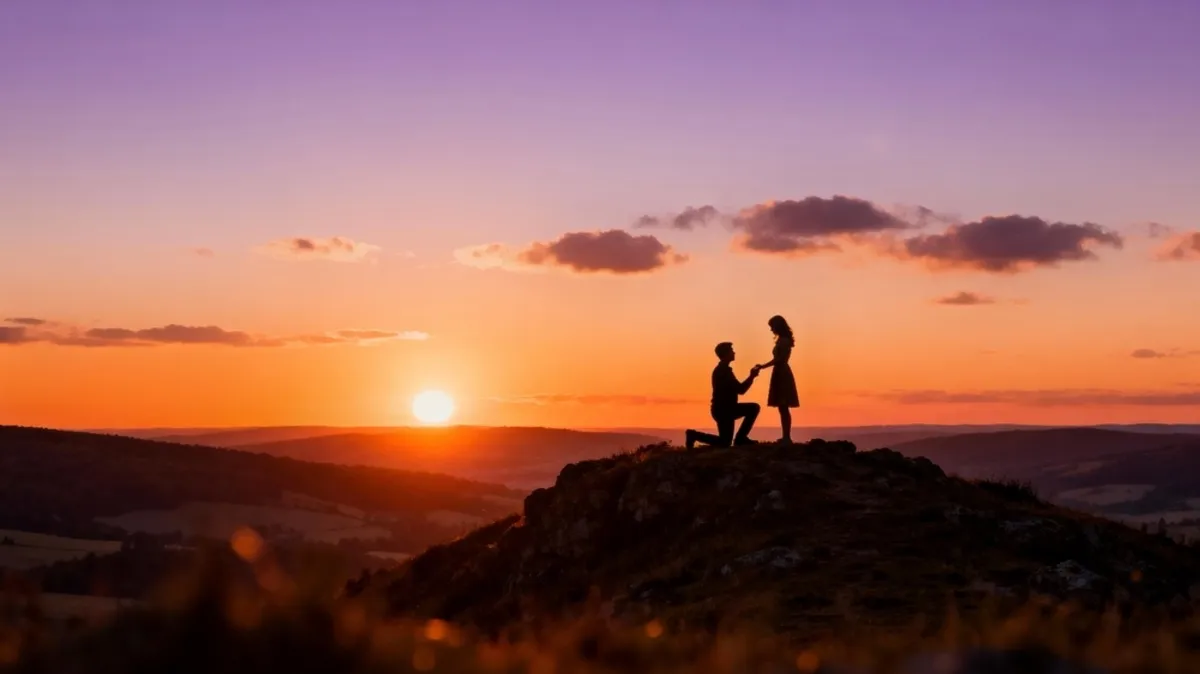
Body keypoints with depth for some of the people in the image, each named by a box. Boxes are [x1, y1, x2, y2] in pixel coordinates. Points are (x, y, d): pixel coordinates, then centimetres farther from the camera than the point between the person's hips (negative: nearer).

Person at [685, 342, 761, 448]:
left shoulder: (723, 369, 13)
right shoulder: (723, 371, -20)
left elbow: (736, 388, 17)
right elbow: (740, 390, -21)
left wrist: (751, 376, 9)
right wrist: (752, 376, -9)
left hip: (726, 408, 10)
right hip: (722, 410, -10)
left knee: (754, 408, 11)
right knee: (724, 442, -4)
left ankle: (740, 438, 8)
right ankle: (694, 435, 2)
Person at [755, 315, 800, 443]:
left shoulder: (783, 341, -13)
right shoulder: (783, 340, 16)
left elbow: (779, 359, -18)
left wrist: (762, 366, -15)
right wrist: (762, 366, 15)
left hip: (782, 375, -10)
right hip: (781, 374, 10)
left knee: (783, 407, -10)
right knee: (783, 408, 10)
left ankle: (787, 437, -11)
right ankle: (786, 437, 12)